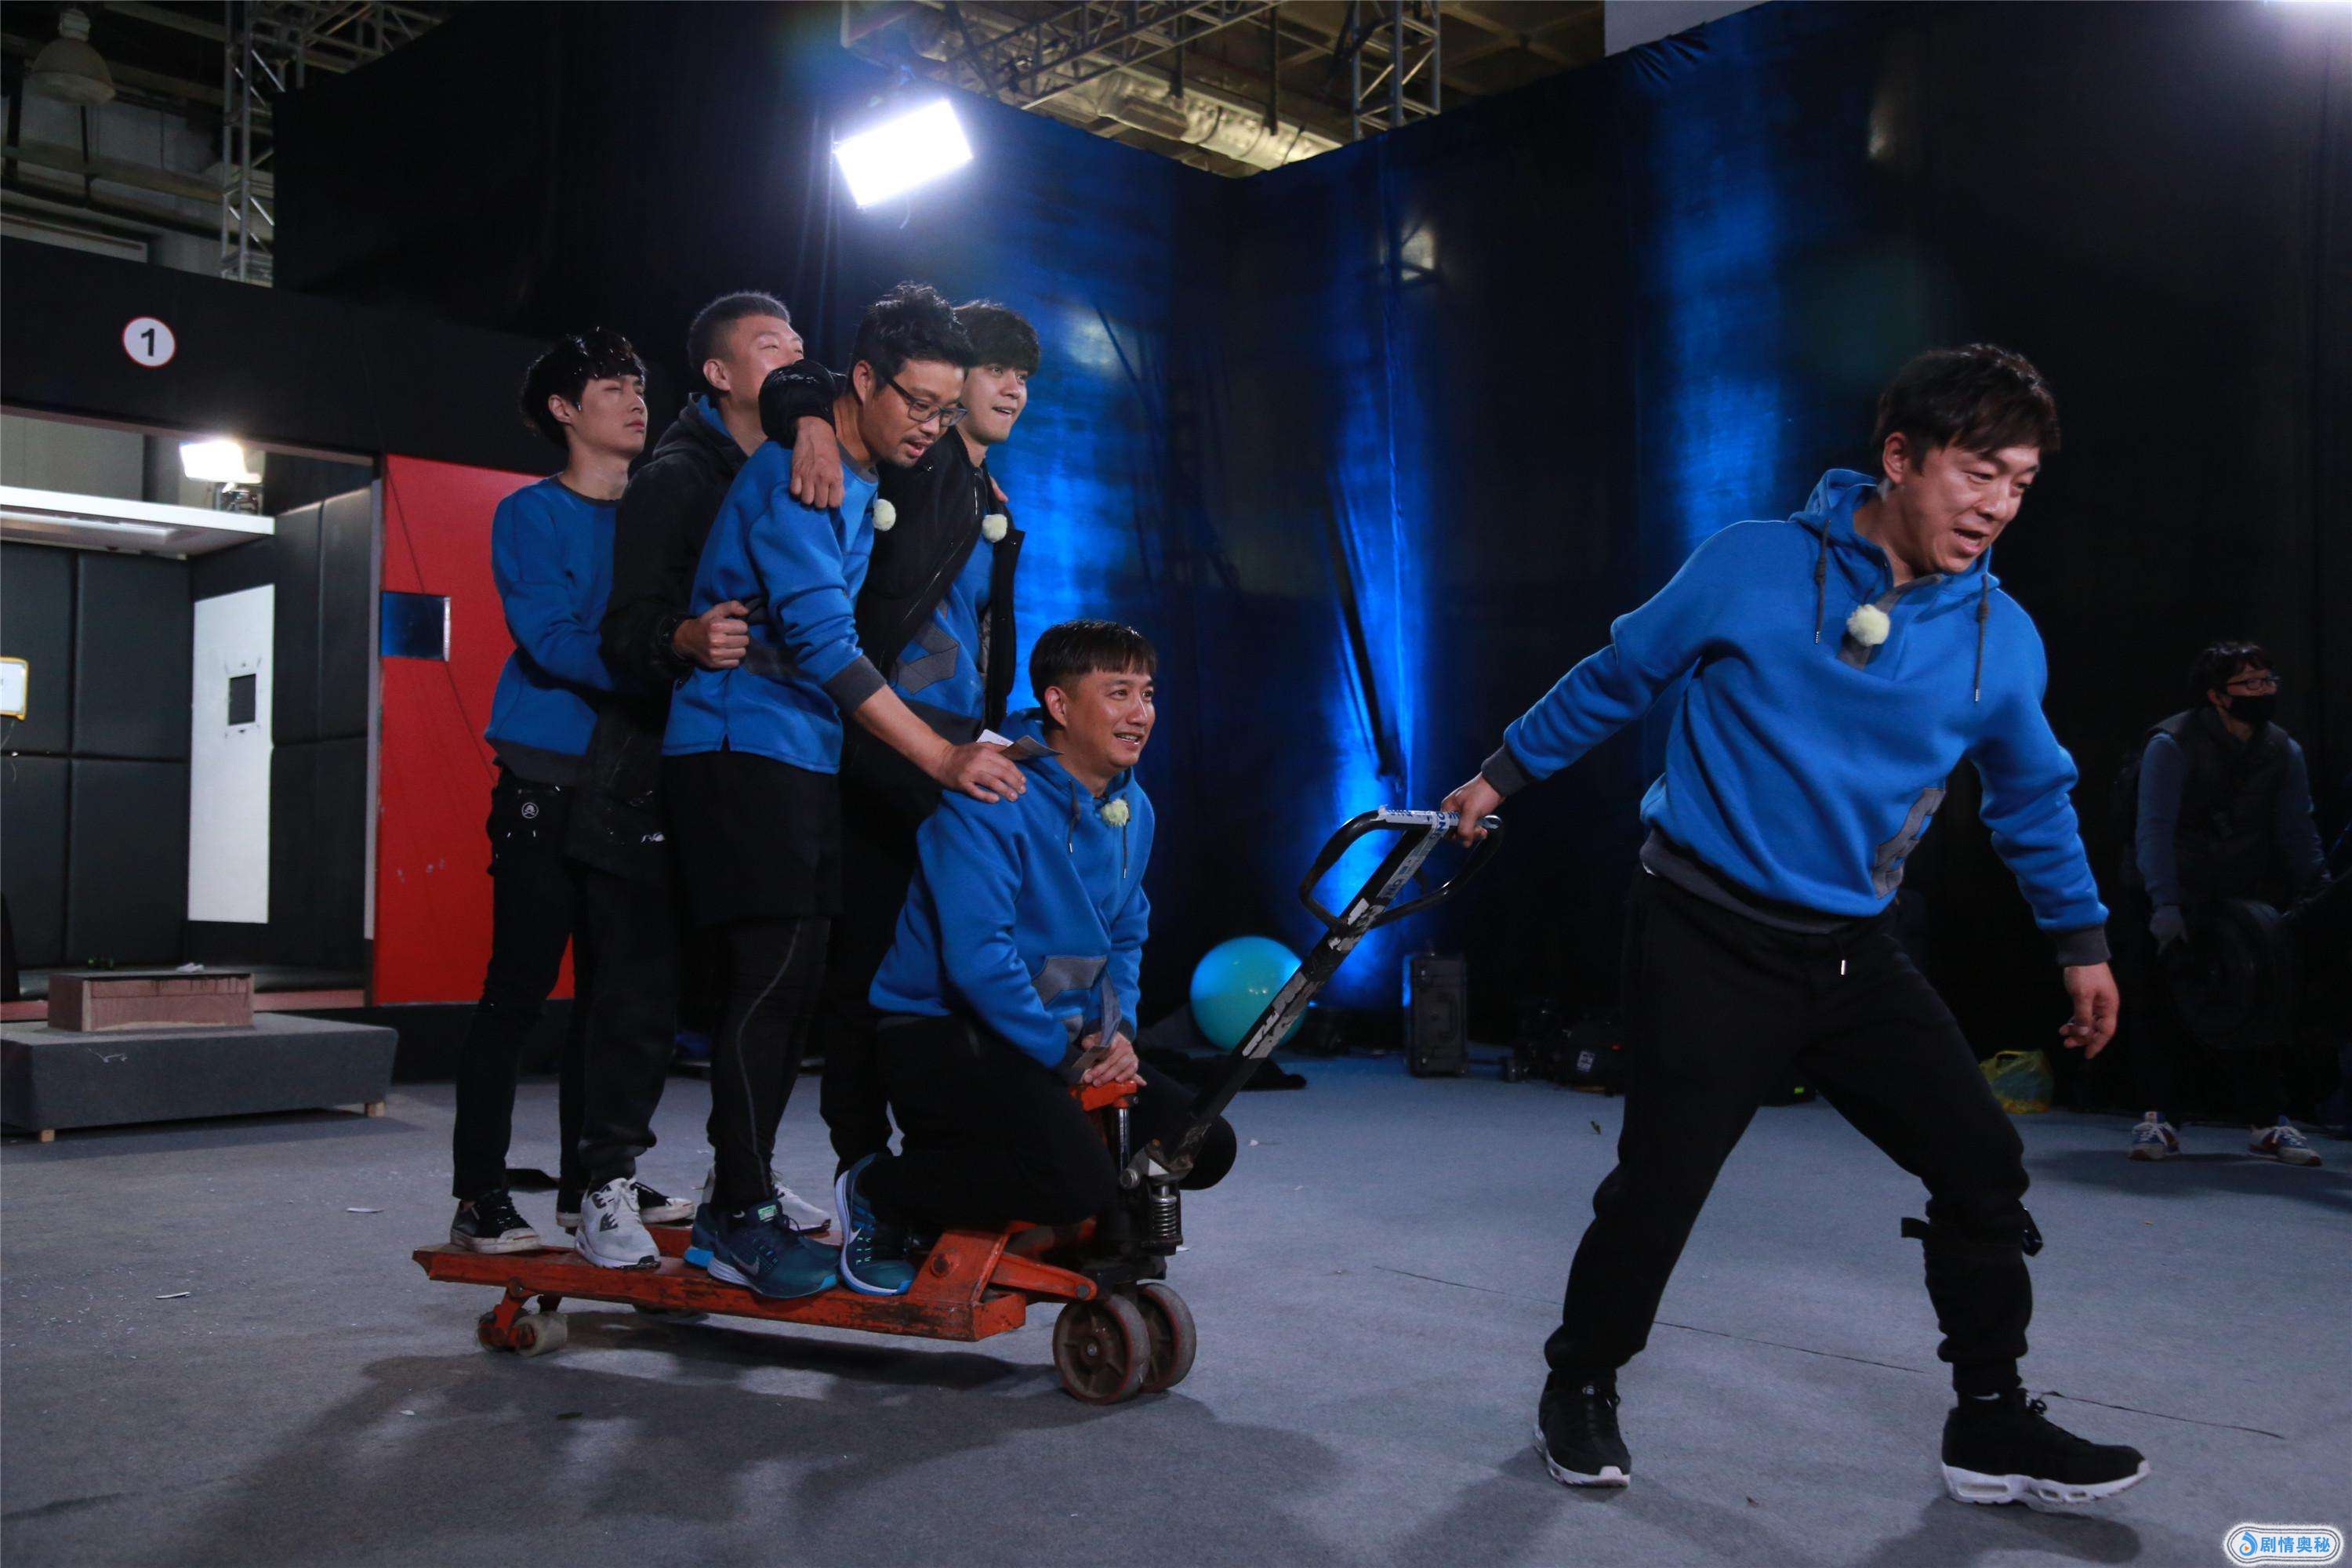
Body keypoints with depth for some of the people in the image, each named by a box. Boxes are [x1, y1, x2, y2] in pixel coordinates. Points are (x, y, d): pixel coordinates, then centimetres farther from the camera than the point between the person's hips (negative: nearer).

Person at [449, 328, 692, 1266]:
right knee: (519, 986, -4)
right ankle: (481, 1197, 3)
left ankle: (596, 1180, 16)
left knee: (625, 987, 5)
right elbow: (552, 640, -14)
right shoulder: (532, 514, 2)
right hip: (545, 776, -5)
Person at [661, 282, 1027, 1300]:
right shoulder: (793, 476, -13)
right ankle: (741, 1215, -4)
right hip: (742, 747, -9)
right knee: (773, 974, -12)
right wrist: (941, 757, -25)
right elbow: (820, 638, -22)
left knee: (793, 983, 7)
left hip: (805, 757, 9)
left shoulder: (867, 487, 16)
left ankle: (735, 1208, 15)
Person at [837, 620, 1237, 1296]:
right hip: (940, 1033, -9)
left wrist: (1116, 1029, 0)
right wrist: (1063, 1055, -19)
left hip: (1061, 1038, 9)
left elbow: (1128, 936, 19)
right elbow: (976, 953, -24)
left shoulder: (1133, 810, 9)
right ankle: (878, 1192, -2)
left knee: (1205, 1146, 1)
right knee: (1078, 1181, -28)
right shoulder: (990, 797, -17)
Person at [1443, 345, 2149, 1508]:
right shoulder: (1750, 568, -11)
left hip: (1851, 953, 4)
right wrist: (1504, 775, 11)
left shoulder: (2004, 642, 0)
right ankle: (1579, 1392, 23)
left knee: (1983, 1165, 0)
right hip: (1705, 937, -4)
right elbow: (1616, 678, 4)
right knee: (1660, 1183, -2)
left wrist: (2081, 942, 21)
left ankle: (1992, 1431, 18)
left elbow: (2034, 798, 17)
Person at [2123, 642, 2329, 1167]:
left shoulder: (2284, 752, -1)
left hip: (2244, 896, 4)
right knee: (2163, 1005, -4)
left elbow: (2298, 834, 2)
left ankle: (2265, 1122, 7)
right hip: (2170, 900, -4)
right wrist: (2165, 903, -33)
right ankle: (2157, 1118, 6)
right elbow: (2154, 829, -23)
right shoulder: (2172, 744, -16)